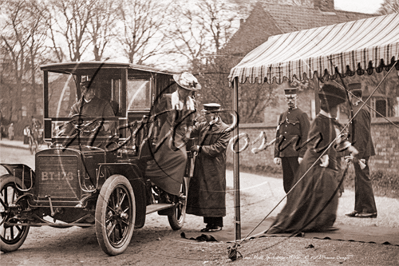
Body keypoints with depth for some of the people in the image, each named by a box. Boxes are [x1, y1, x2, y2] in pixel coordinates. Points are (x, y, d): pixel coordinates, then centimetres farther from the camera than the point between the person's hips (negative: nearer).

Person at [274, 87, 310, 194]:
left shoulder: (302, 115, -2)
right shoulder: (282, 116, 17)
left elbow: (306, 137, -8)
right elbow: (278, 137, 16)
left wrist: (302, 155, -15)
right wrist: (276, 155, 9)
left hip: (296, 155, -6)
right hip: (284, 155, 6)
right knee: (287, 184, 8)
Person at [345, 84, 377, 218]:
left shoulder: (362, 111, -16)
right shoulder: (357, 111, 16)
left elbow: (365, 134, -20)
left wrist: (360, 154, -22)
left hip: (362, 151, -10)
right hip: (358, 152, 10)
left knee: (363, 179, -5)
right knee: (359, 180, 13)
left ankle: (370, 210, 0)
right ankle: (359, 209, 20)